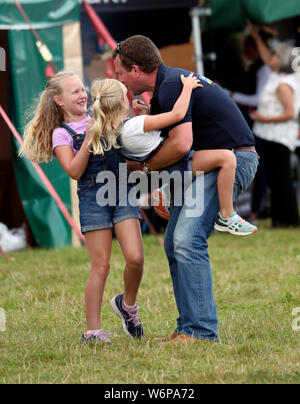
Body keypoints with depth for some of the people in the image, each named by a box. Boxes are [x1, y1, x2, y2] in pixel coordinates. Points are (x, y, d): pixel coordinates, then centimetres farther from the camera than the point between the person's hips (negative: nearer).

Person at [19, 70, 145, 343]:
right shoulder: (61, 133, 5)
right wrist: (89, 138, -13)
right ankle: (93, 330, 2)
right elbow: (74, 171, -7)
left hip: (122, 190, 3)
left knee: (135, 258, -9)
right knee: (101, 266, -5)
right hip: (93, 195, -3)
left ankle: (128, 304, 19)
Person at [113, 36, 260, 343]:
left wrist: (146, 167, -8)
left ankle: (202, 331, -17)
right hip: (212, 162, 11)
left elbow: (180, 144, -24)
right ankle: (188, 329, 8)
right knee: (174, 242, 8)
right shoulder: (164, 87, 17)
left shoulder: (171, 87, -16)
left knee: (187, 240, -18)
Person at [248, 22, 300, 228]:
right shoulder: (278, 76, 13)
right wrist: (256, 36, 32)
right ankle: (279, 220, 15)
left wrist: (265, 119, -18)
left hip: (279, 139, -10)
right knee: (274, 179, 12)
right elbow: (267, 60, 31)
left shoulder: (283, 85, -17)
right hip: (271, 136, 10)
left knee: (281, 178, -9)